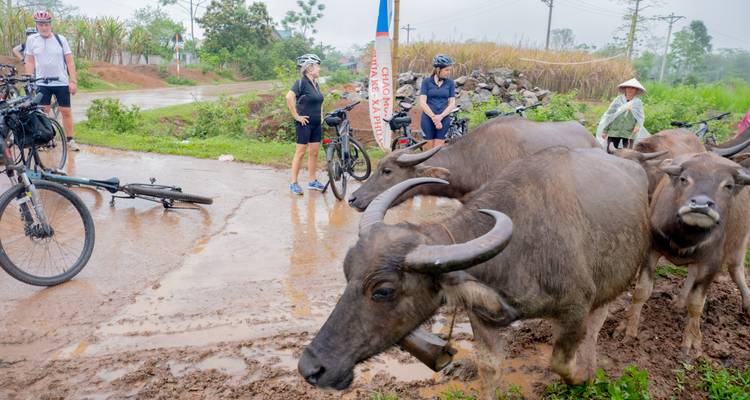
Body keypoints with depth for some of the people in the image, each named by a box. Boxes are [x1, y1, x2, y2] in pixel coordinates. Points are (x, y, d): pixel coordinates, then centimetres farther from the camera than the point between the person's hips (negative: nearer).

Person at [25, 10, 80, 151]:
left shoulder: (60, 39, -1)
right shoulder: (31, 40, 3)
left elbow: (70, 61, -1)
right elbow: (30, 62, 6)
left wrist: (73, 81, -8)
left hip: (61, 82, -1)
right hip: (41, 83, 1)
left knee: (66, 111, 0)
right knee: (43, 113, 3)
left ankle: (70, 140, 8)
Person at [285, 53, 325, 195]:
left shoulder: (316, 84, 12)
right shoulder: (301, 83, -14)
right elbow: (289, 97, -27)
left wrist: (321, 114, 18)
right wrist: (296, 116, -22)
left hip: (316, 124, 8)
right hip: (305, 123, -8)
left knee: (314, 152, 10)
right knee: (300, 152, -4)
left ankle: (312, 181, 19)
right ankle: (293, 183, 4)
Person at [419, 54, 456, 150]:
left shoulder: (450, 83, 7)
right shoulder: (426, 82, 2)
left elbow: (452, 103, 3)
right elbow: (422, 102, -5)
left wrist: (440, 116, -12)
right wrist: (433, 117, -13)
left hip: (444, 119, 1)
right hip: (428, 119, -1)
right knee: (429, 148, -1)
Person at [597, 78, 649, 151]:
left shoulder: (638, 103, 7)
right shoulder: (618, 100, 6)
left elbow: (641, 117, 1)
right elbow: (609, 115, 7)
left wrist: (638, 126, -22)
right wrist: (605, 130, 4)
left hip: (629, 134, 0)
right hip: (614, 132, 0)